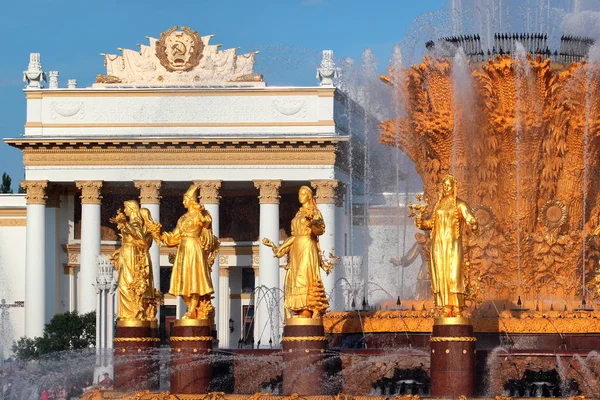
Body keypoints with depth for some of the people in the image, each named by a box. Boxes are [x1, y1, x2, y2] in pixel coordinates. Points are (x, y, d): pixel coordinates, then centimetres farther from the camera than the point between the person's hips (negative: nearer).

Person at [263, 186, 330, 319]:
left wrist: (311, 224, -32)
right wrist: (280, 248, 19)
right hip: (296, 249, 7)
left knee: (304, 277, -16)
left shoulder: (314, 212, 2)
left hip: (307, 248, -7)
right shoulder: (299, 213, 22)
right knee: (293, 280, -2)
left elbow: (320, 230, -12)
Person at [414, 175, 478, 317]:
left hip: (453, 245, -5)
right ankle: (447, 310, 3)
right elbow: (431, 223, 24)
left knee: (453, 276, -10)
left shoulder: (460, 205, 1)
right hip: (438, 245, 5)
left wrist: (473, 225, -34)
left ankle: (457, 310, -9)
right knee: (441, 277, 1)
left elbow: (470, 219, -11)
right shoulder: (438, 205, 16)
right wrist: (421, 222, 3)